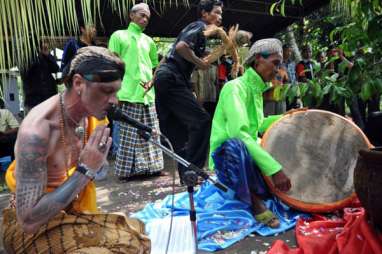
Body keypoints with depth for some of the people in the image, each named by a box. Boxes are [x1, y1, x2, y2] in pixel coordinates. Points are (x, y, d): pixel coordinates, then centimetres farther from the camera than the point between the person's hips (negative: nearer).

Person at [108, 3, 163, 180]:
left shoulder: (149, 41, 19)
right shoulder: (119, 35, 6)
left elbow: (155, 66, 22)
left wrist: (151, 82, 1)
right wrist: (114, 91, -8)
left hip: (147, 94, 5)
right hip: (128, 93, -5)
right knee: (128, 134, -3)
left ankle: (148, 166, 16)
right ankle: (127, 170, 6)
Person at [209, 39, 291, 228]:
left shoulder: (257, 89, 10)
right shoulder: (235, 87, -18)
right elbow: (239, 133, -32)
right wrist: (273, 168, -35)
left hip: (249, 156, 9)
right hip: (228, 158, -9)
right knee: (236, 145, -41)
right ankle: (254, 201, -19)